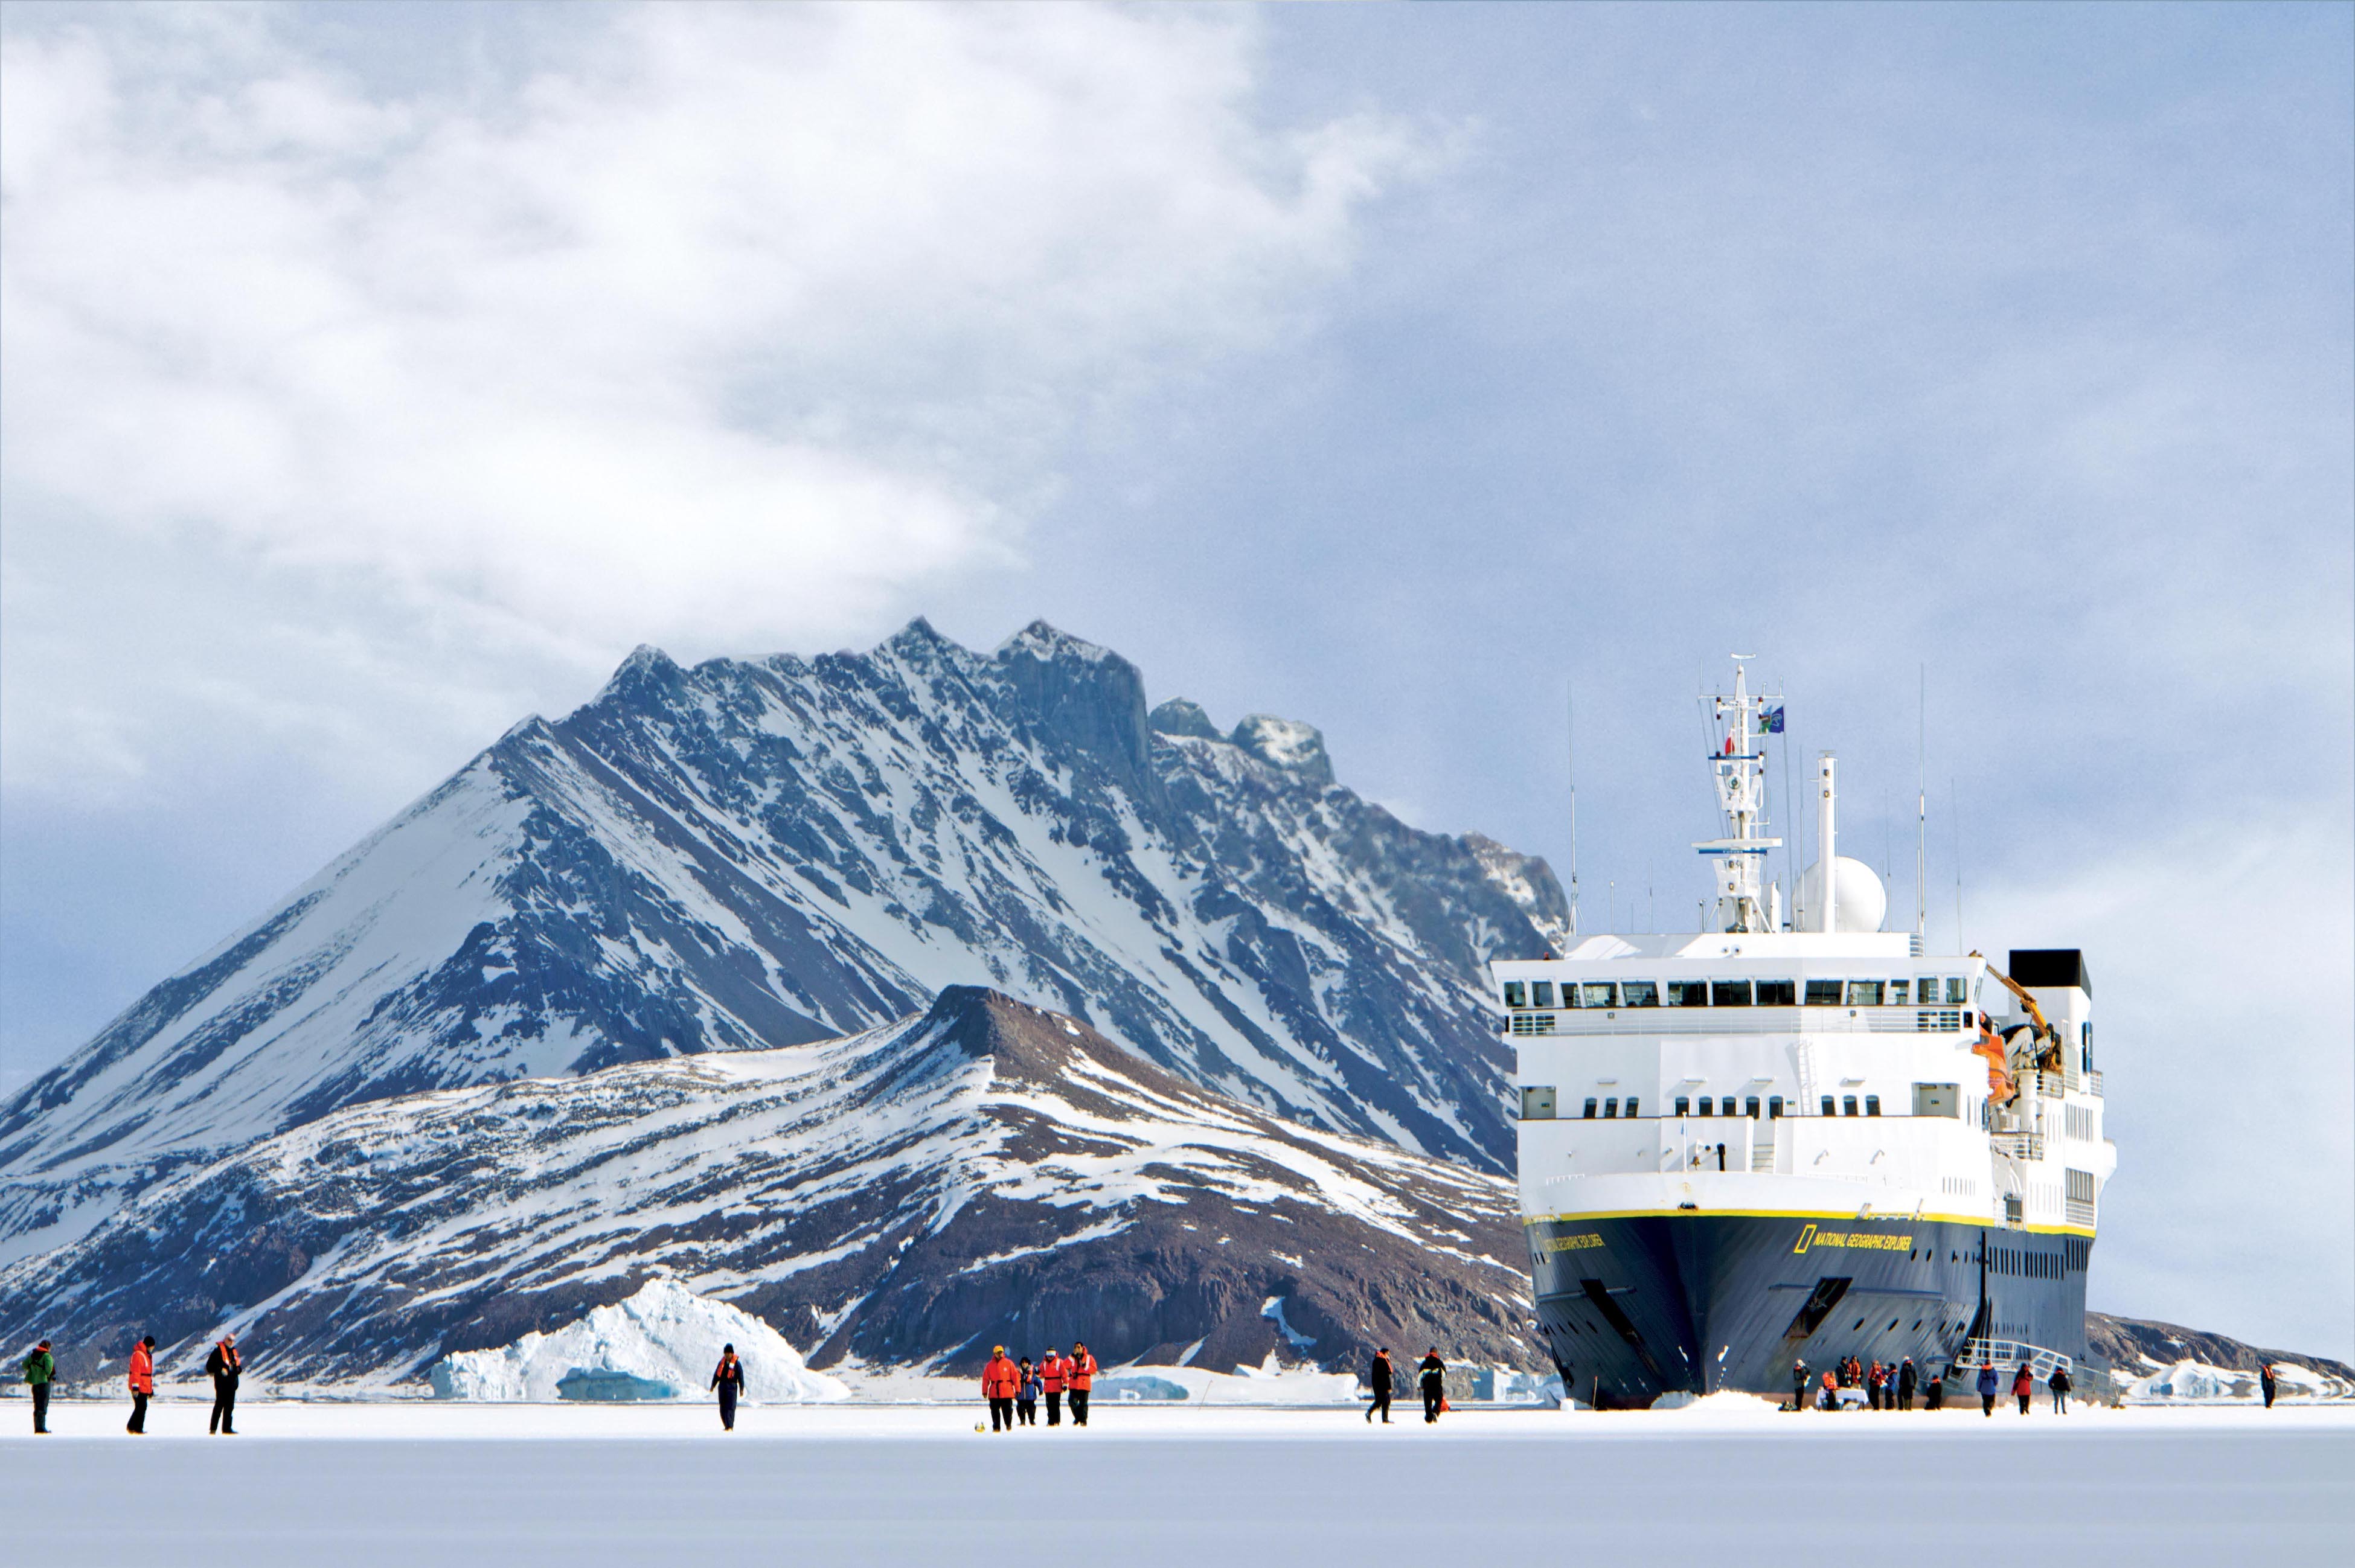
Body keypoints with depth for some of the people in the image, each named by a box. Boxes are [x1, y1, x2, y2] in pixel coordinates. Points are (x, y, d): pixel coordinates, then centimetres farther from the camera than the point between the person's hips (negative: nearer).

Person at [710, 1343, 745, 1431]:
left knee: (730, 1407, -10)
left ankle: (730, 1427, -13)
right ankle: (727, 1426, 16)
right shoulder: (722, 1363, 11)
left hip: (732, 1387, -5)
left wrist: (741, 1390, -4)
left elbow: (741, 1377, -2)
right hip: (722, 1387, 5)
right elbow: (717, 1375, 18)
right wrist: (713, 1385, 18)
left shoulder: (737, 1364, -3)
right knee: (723, 1408, 7)